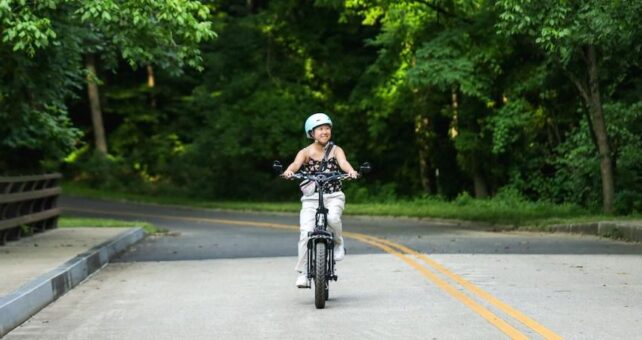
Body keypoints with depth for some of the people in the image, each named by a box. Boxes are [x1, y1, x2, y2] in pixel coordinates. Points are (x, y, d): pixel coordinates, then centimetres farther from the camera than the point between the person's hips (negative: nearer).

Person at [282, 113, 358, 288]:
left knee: (333, 218, -32)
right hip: (311, 198, 0)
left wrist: (351, 170, -39)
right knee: (306, 232, -16)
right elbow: (296, 163, -17)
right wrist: (289, 171, -42)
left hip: (334, 196, 0)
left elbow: (343, 162, -15)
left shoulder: (335, 150, 5)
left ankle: (338, 244, 0)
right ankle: (303, 272, -4)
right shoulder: (306, 152, 2)